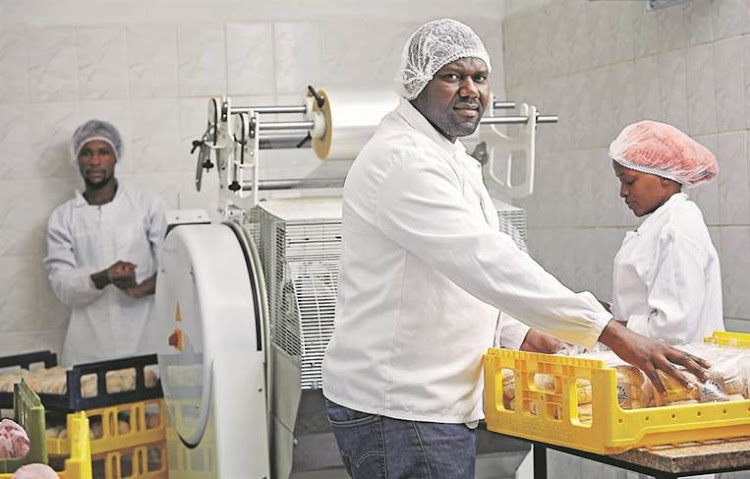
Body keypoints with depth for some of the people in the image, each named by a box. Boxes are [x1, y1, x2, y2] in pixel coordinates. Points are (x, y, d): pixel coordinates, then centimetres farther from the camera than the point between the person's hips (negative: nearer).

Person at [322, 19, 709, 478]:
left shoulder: (451, 159, 17)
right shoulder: (403, 160, -19)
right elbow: (487, 263, -29)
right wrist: (612, 332, -32)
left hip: (441, 406, 10)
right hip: (400, 415, -10)